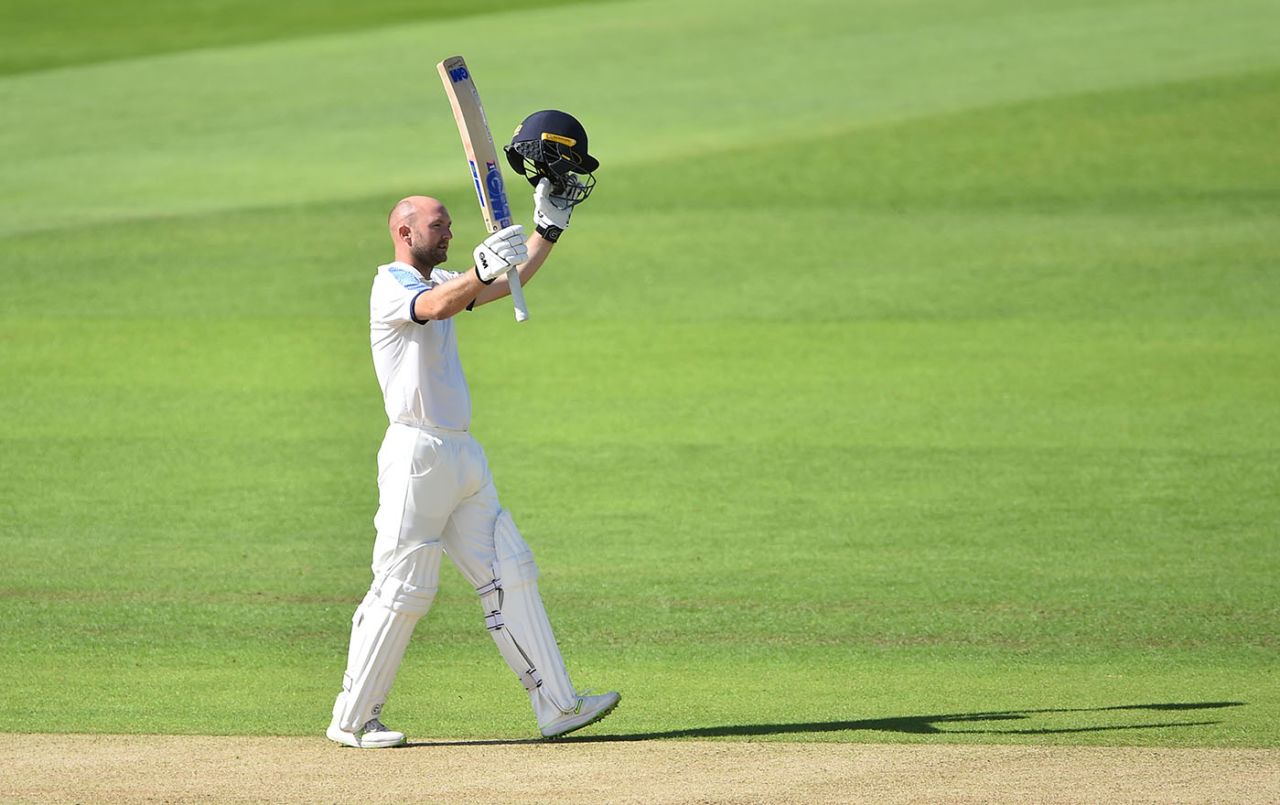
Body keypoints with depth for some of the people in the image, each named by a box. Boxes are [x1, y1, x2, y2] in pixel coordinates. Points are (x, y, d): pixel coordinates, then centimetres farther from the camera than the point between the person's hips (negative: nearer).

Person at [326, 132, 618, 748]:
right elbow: (438, 307, -31)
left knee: (510, 573, 5)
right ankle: (351, 719, -1)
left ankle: (556, 705, 6)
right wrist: (481, 270, -48)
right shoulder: (390, 287, -10)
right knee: (403, 589, -9)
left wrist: (549, 227, 16)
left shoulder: (439, 281, 19)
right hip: (417, 454, -9)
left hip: (462, 455, 9)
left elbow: (508, 283, 23)